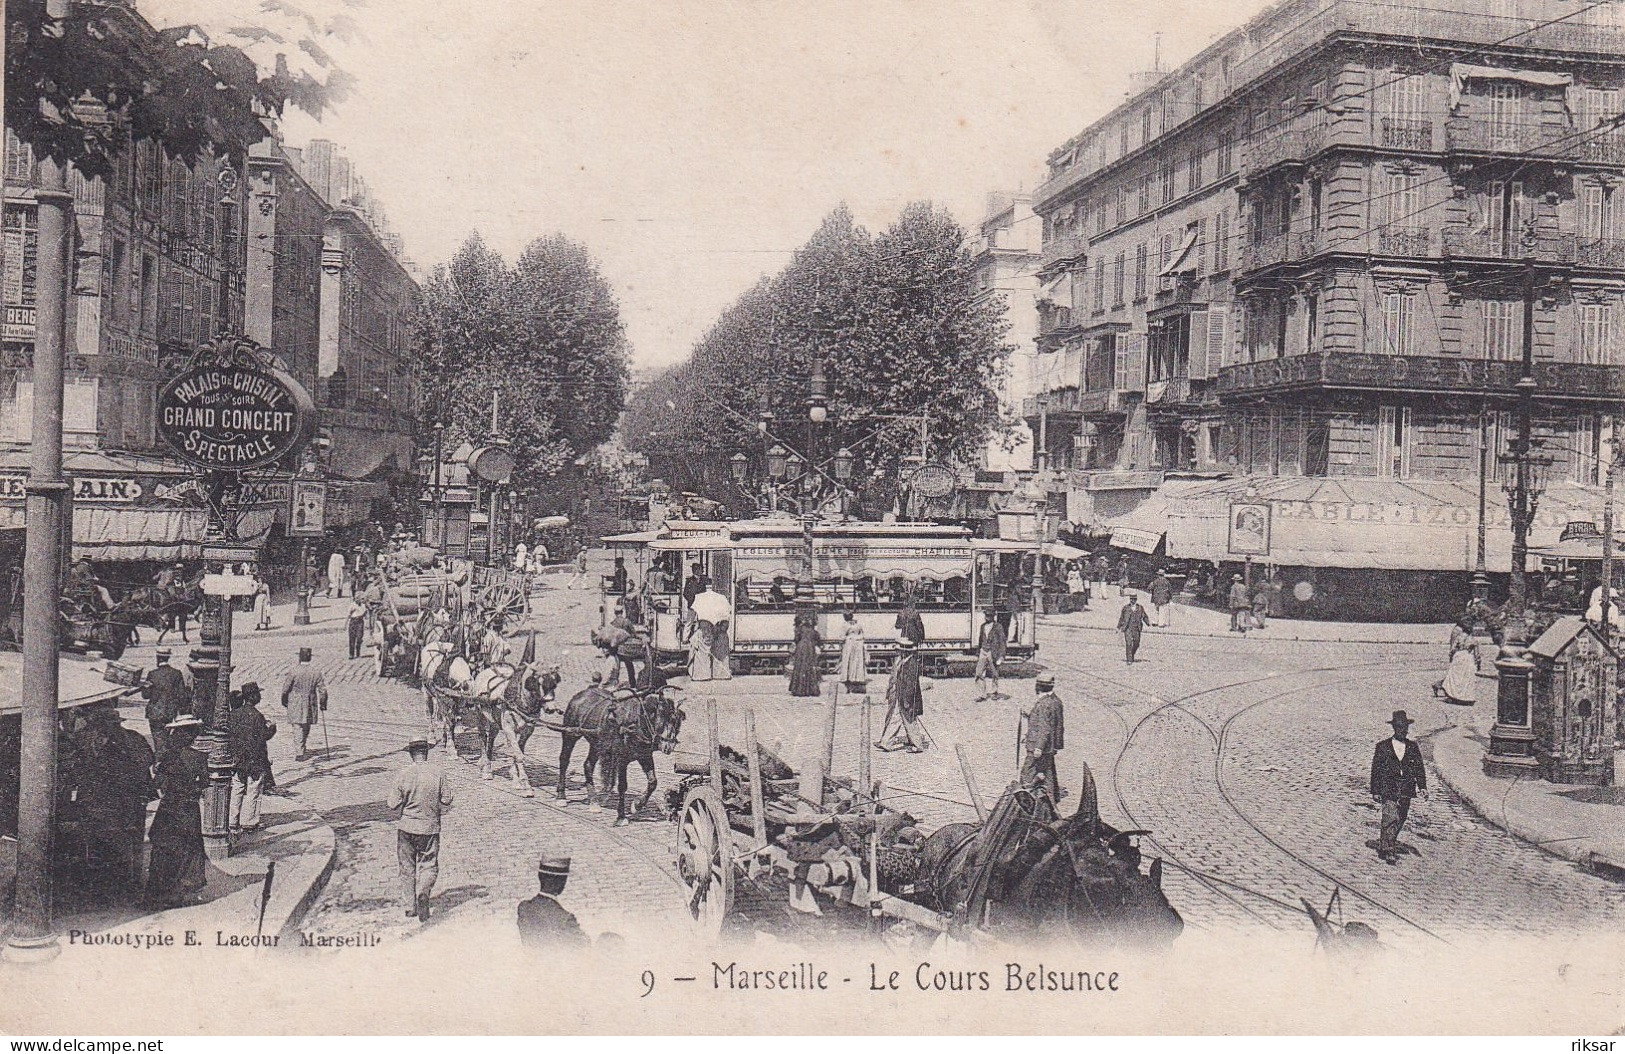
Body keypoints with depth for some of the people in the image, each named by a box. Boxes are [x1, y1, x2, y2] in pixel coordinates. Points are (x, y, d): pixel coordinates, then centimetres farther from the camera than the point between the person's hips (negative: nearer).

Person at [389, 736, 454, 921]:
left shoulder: (403, 774, -8)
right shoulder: (438, 774, -6)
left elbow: (394, 804, -8)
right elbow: (446, 802, -3)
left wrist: (401, 817, 12)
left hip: (406, 827, 0)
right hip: (430, 828, 0)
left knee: (407, 867, 13)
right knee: (429, 865, 8)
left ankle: (410, 906, 16)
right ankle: (423, 890, -21)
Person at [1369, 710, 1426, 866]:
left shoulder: (1412, 747, 10)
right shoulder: (1383, 746, 0)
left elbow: (1419, 768, 9)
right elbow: (1376, 769, 1)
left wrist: (1422, 786, -5)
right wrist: (1375, 791, -3)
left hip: (1406, 792, 4)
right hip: (1388, 791, -4)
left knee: (1399, 821, 10)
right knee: (1391, 819, -15)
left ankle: (1383, 845, 27)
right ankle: (1388, 852, -13)